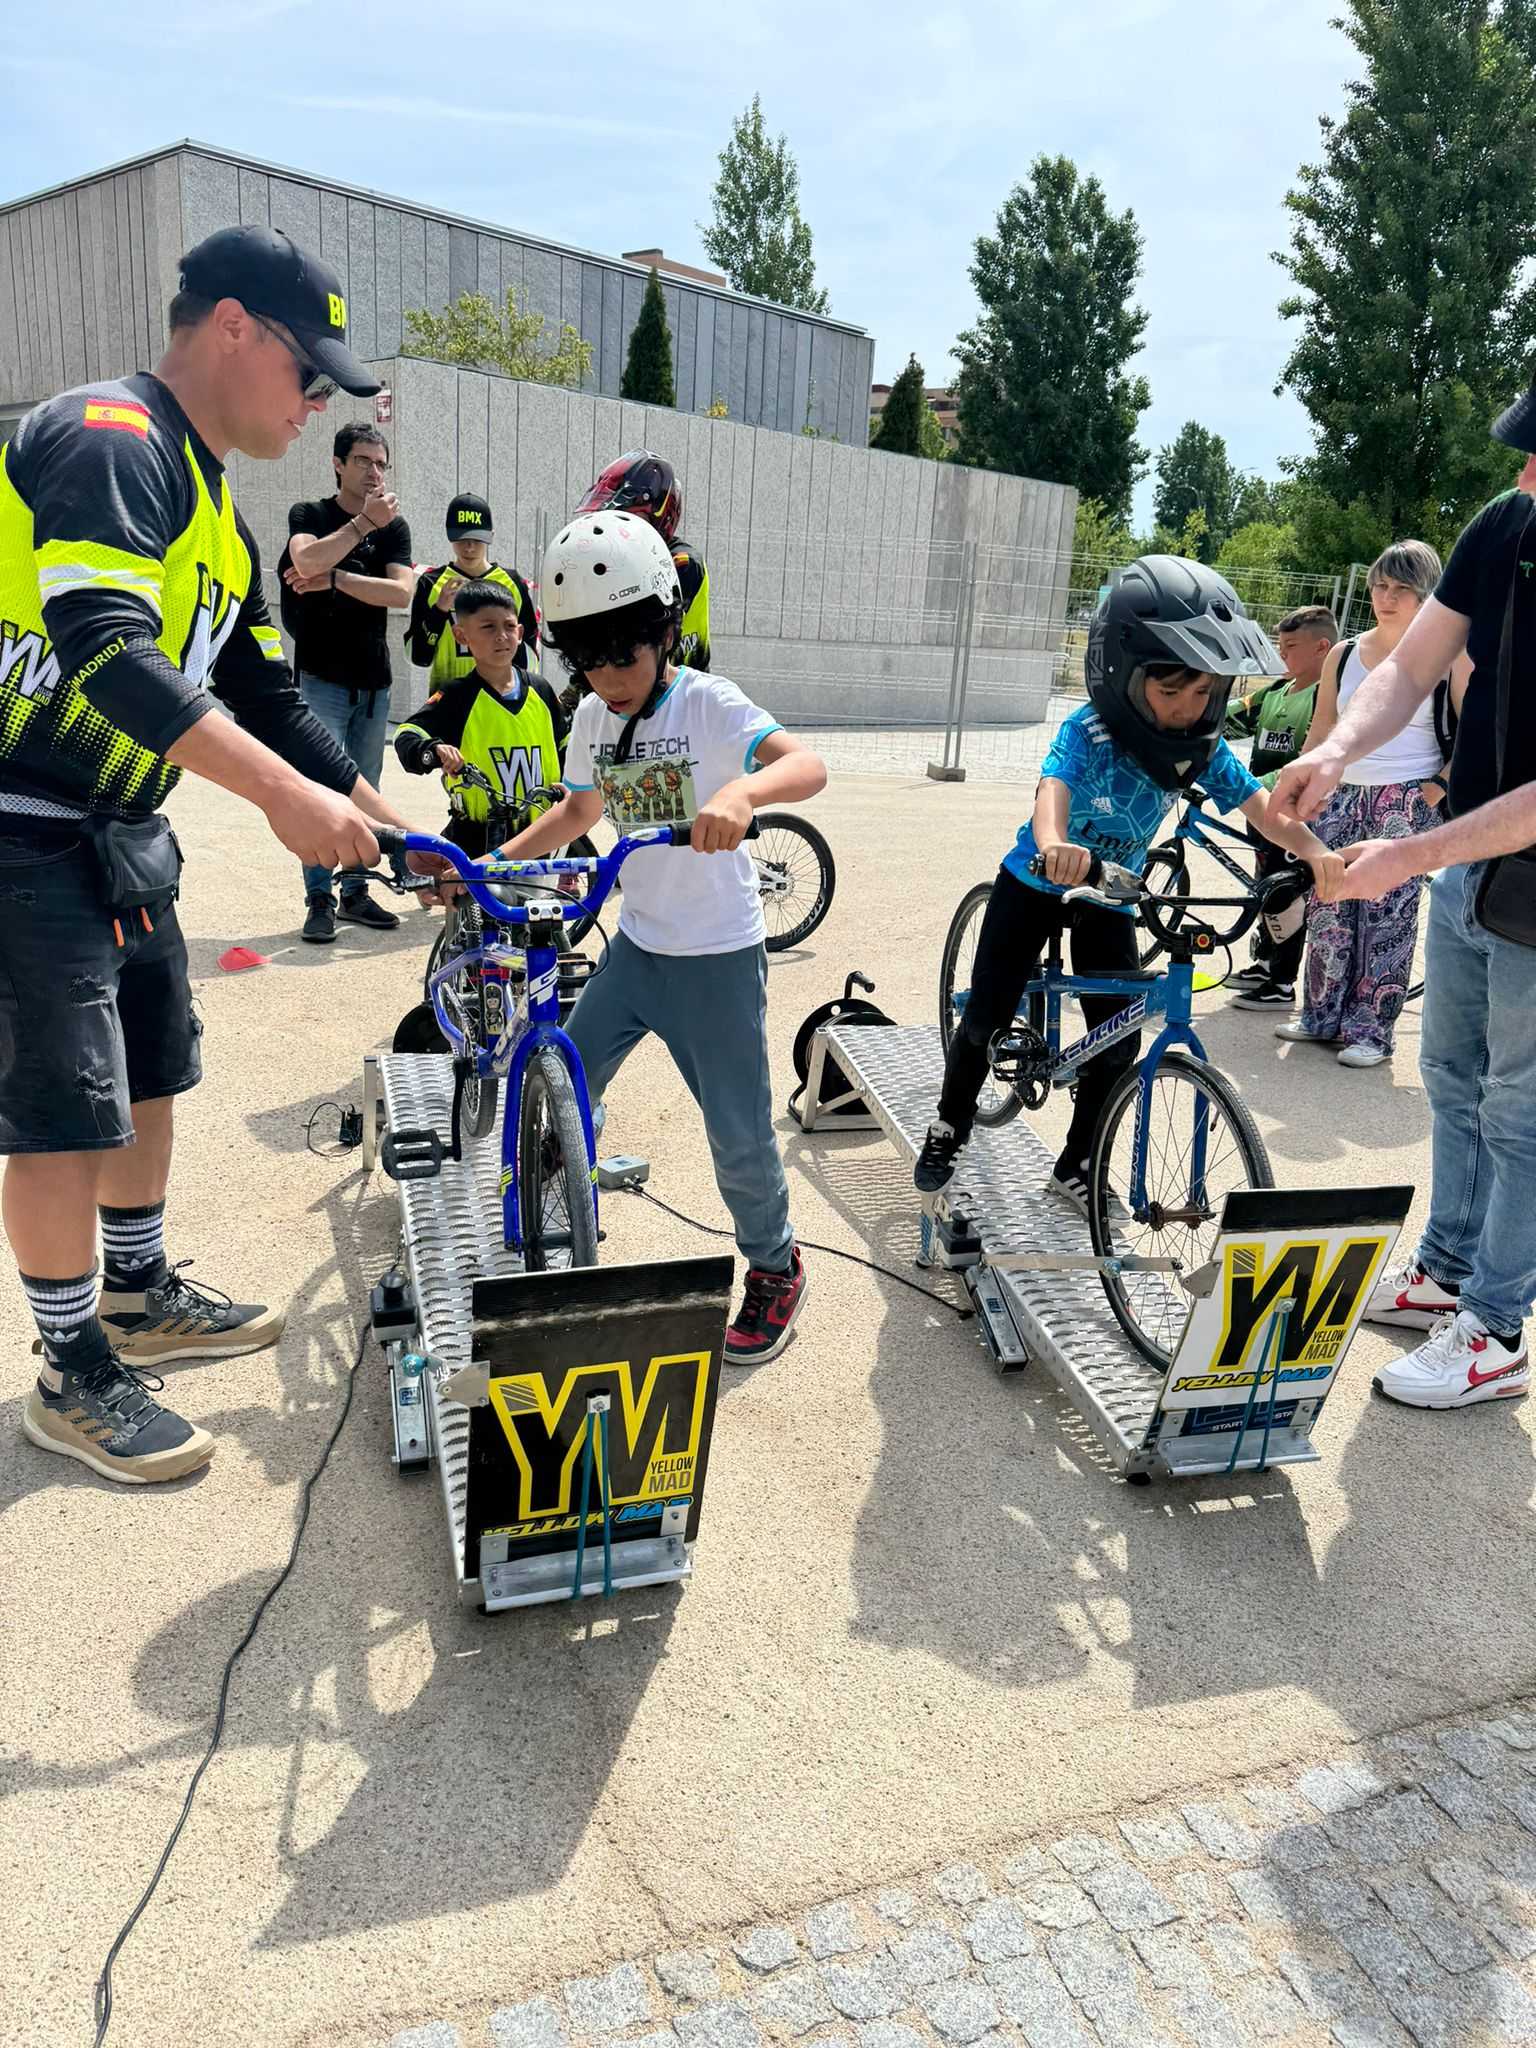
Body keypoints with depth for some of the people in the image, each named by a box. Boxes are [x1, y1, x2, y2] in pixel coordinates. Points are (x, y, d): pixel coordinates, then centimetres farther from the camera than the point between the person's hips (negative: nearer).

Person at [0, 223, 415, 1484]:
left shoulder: (214, 511, 13)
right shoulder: (109, 439, -16)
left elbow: (268, 696, 16)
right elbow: (104, 649, -31)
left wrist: (394, 829, 14)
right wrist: (282, 793, -36)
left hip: (122, 842, 10)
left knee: (151, 1073, 18)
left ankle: (143, 1299, 36)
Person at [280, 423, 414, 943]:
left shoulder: (393, 527, 9)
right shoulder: (309, 515, 2)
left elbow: (401, 592, -8)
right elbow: (307, 560, -21)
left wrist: (333, 578, -14)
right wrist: (363, 522, -21)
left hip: (373, 680, 4)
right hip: (322, 678, -4)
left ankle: (355, 893, 18)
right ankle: (319, 902, -6)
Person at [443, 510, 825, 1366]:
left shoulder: (709, 705, -16)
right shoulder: (593, 719, 3)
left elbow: (808, 765, -32)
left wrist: (741, 791, -54)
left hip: (718, 957, -6)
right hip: (636, 948, 6)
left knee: (739, 1135, 0)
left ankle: (777, 1270, 24)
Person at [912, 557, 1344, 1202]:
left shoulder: (1203, 749, -15)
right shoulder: (1088, 732, -29)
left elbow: (1263, 808, -20)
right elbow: (1053, 789, -47)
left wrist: (1314, 851, -41)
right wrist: (1054, 846, -70)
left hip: (1112, 896, 4)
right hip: (1036, 882, -4)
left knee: (1118, 1045, -1)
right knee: (986, 1019, 0)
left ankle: (1075, 1169, 17)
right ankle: (949, 1128, 25)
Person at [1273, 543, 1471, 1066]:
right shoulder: (1344, 655, 9)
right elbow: (1320, 733, 13)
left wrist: (1436, 792, -11)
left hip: (1406, 805, -4)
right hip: (1341, 798, 4)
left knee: (1388, 918, -2)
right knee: (1327, 909, 6)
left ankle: (1371, 1030, 6)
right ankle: (1322, 1016, 19)